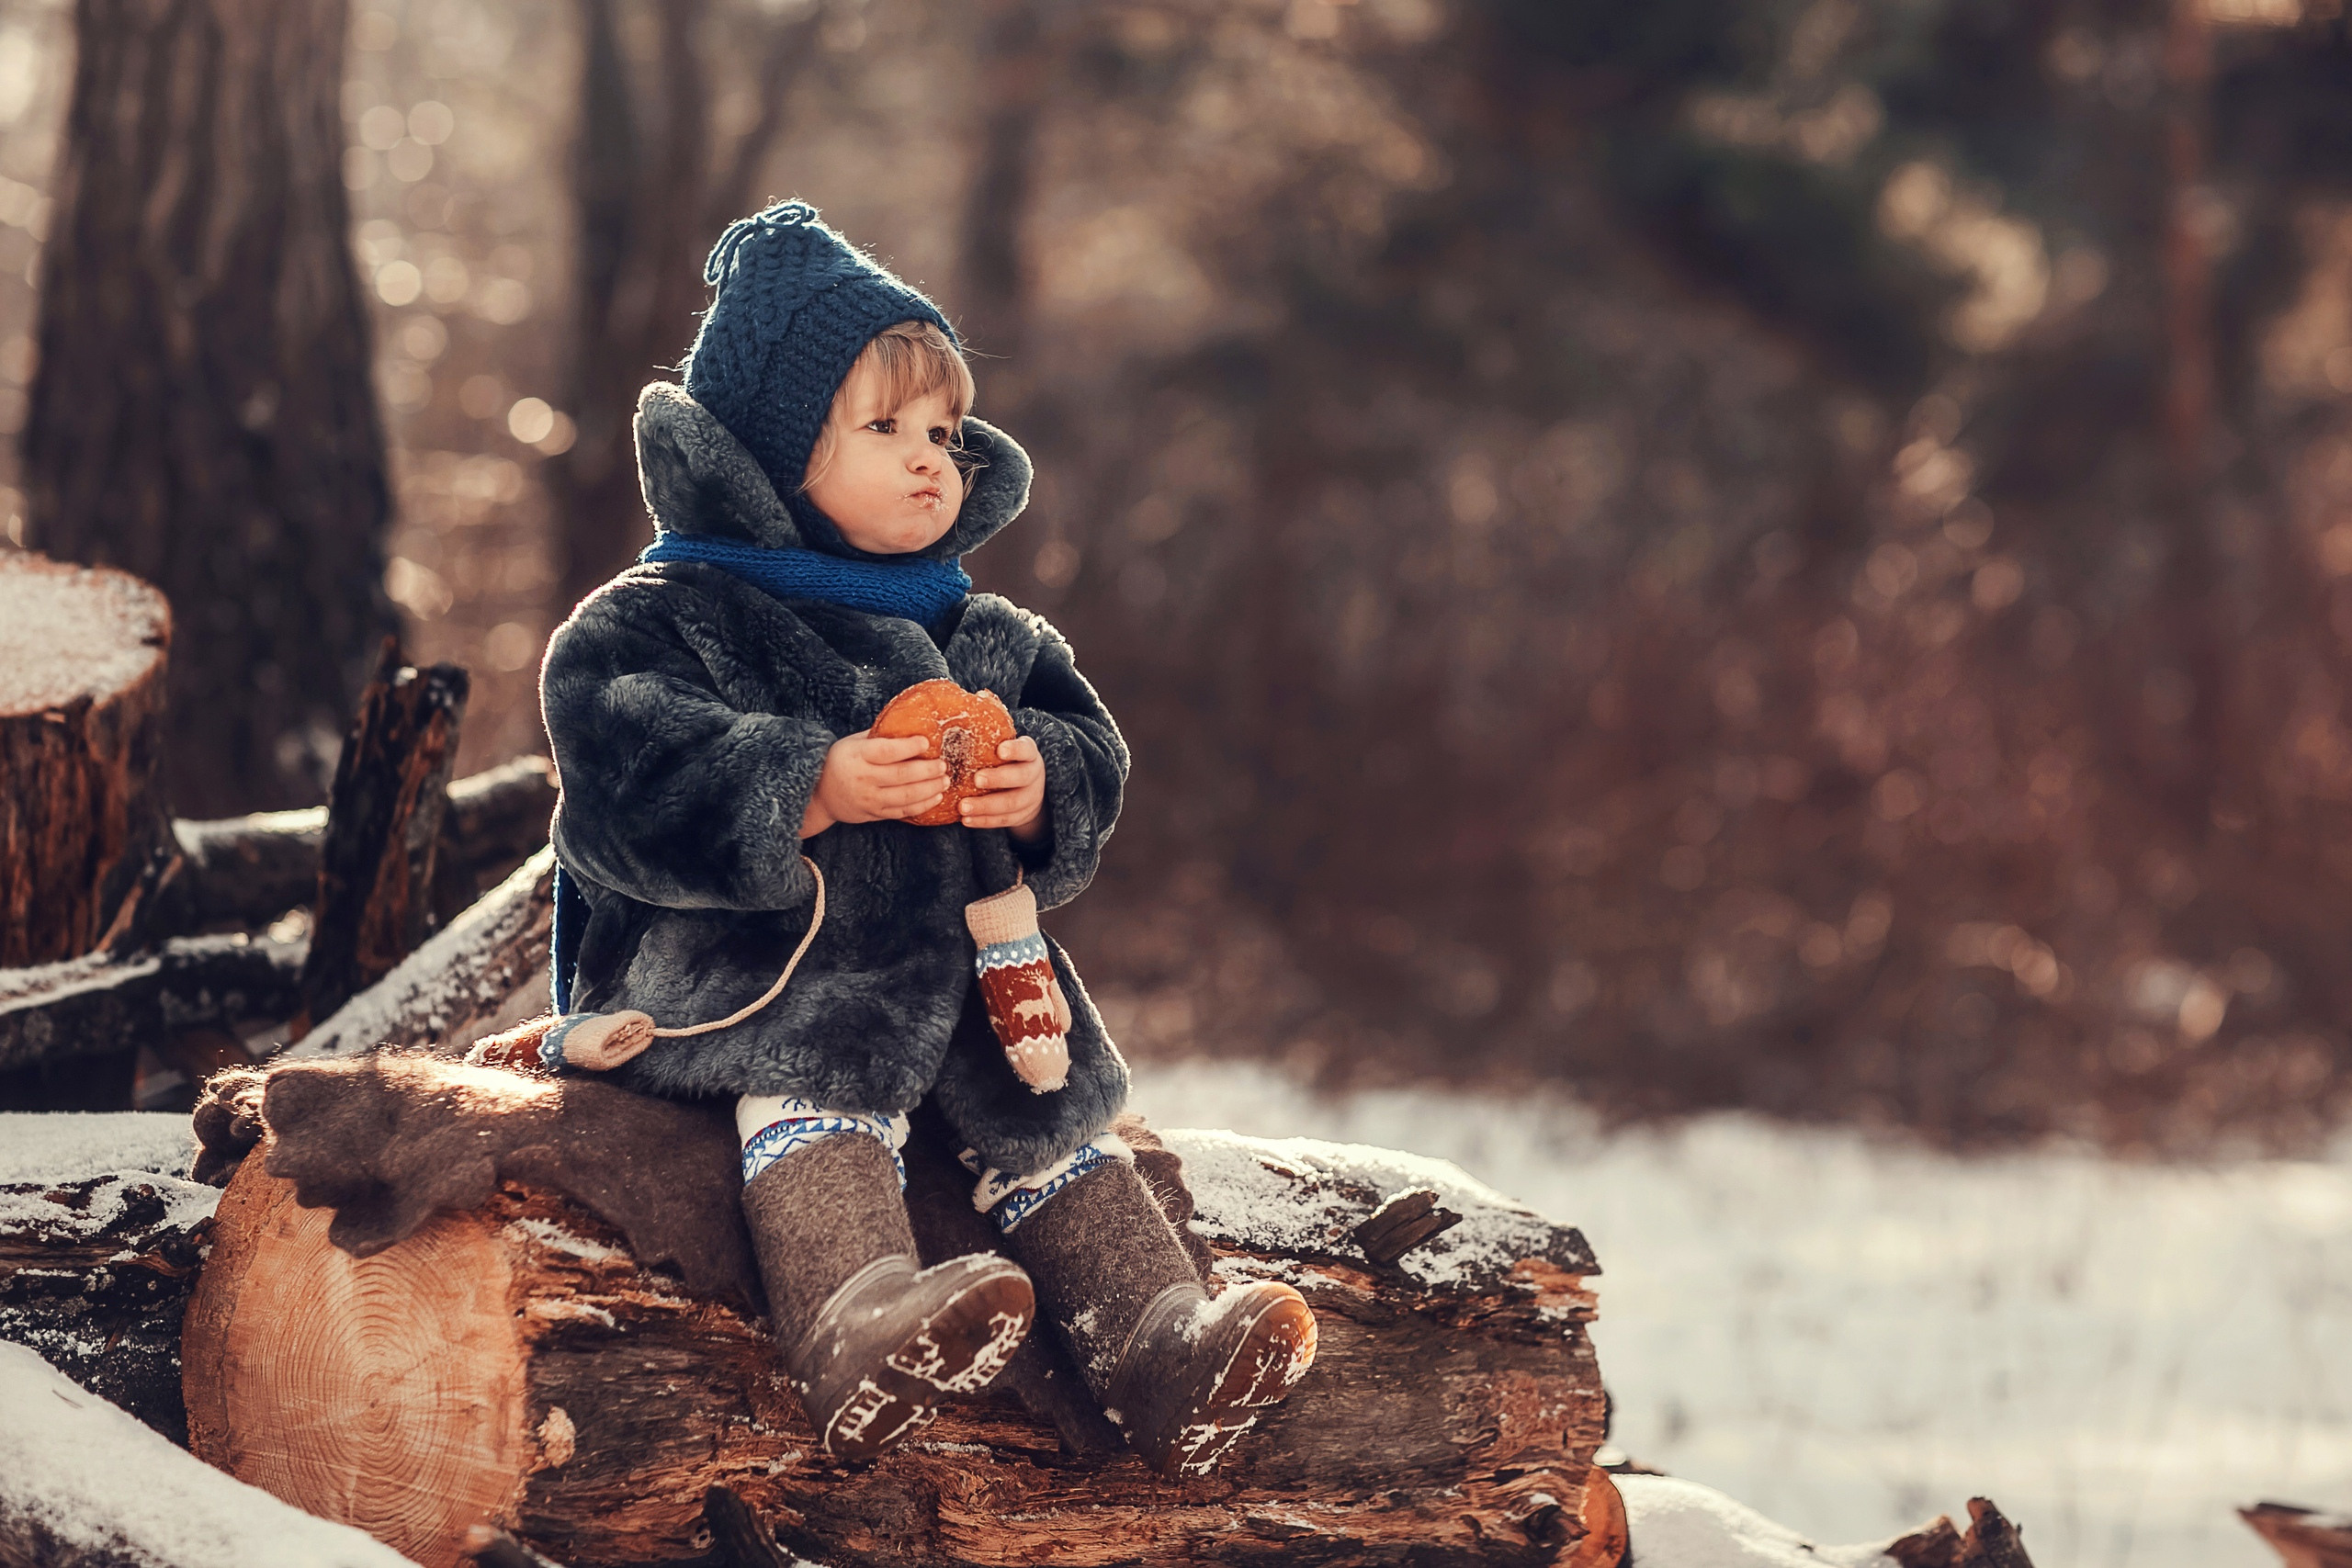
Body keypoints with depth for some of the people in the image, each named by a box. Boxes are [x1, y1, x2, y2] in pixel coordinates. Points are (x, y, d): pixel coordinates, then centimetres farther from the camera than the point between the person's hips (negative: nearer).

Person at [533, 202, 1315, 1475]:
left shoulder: (981, 639, 22)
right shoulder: (661, 618, 2)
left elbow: (1088, 744, 18)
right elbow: (627, 767, -14)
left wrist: (1042, 787, -9)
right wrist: (814, 790, -24)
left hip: (953, 958, 6)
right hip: (755, 964, -6)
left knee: (1047, 1108, -15)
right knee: (814, 1082, -34)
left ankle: (1154, 1341, -23)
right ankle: (858, 1331, -56)